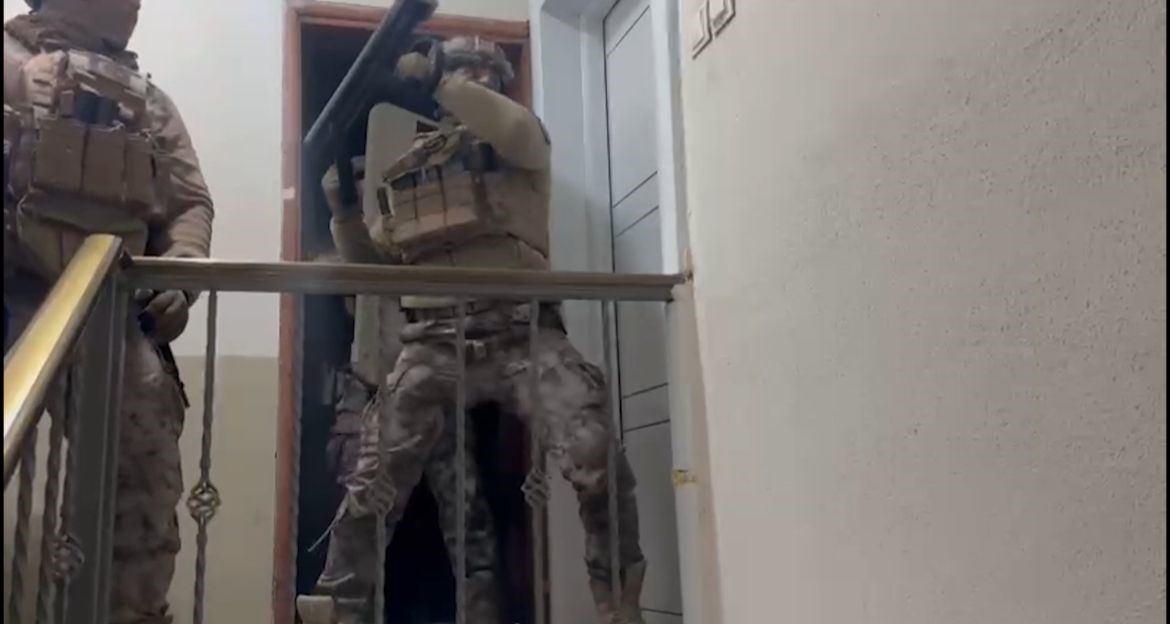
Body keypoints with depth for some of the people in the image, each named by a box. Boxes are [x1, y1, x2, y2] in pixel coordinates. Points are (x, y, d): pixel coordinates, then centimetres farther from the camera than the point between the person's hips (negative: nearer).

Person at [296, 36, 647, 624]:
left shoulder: (517, 138, 12)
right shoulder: (412, 166, 24)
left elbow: (518, 130, -16)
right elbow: (373, 260, 25)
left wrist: (435, 78, -13)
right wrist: (344, 206, 7)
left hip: (521, 332, -3)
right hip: (433, 342, 4)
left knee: (597, 458, -17)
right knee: (376, 478, -1)